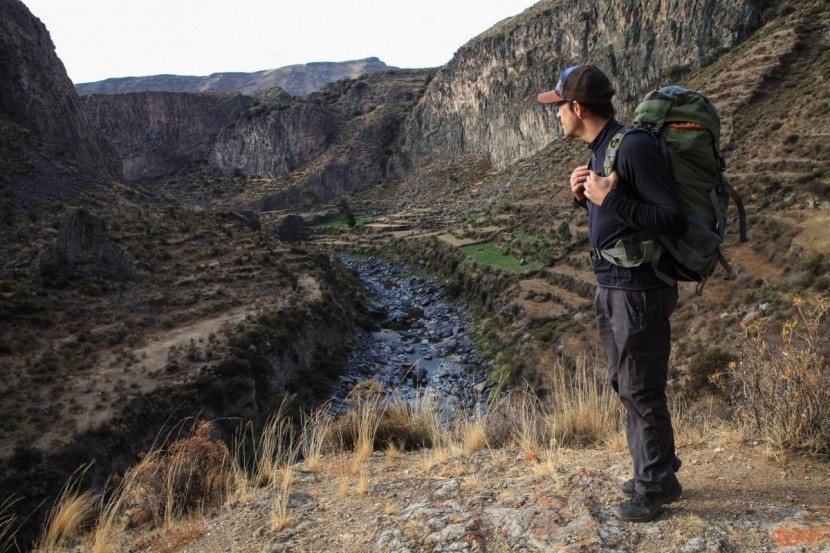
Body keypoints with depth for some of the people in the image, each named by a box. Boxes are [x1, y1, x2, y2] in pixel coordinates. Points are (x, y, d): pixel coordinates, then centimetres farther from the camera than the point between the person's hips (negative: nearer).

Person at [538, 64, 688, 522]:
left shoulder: (634, 147, -18)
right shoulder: (598, 149, 11)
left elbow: (675, 220, -21)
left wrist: (610, 199, -23)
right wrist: (584, 196, 1)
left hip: (638, 290, -10)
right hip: (610, 286, 10)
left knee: (642, 390, 2)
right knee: (624, 383, 18)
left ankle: (655, 486, 19)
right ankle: (653, 473, 33)